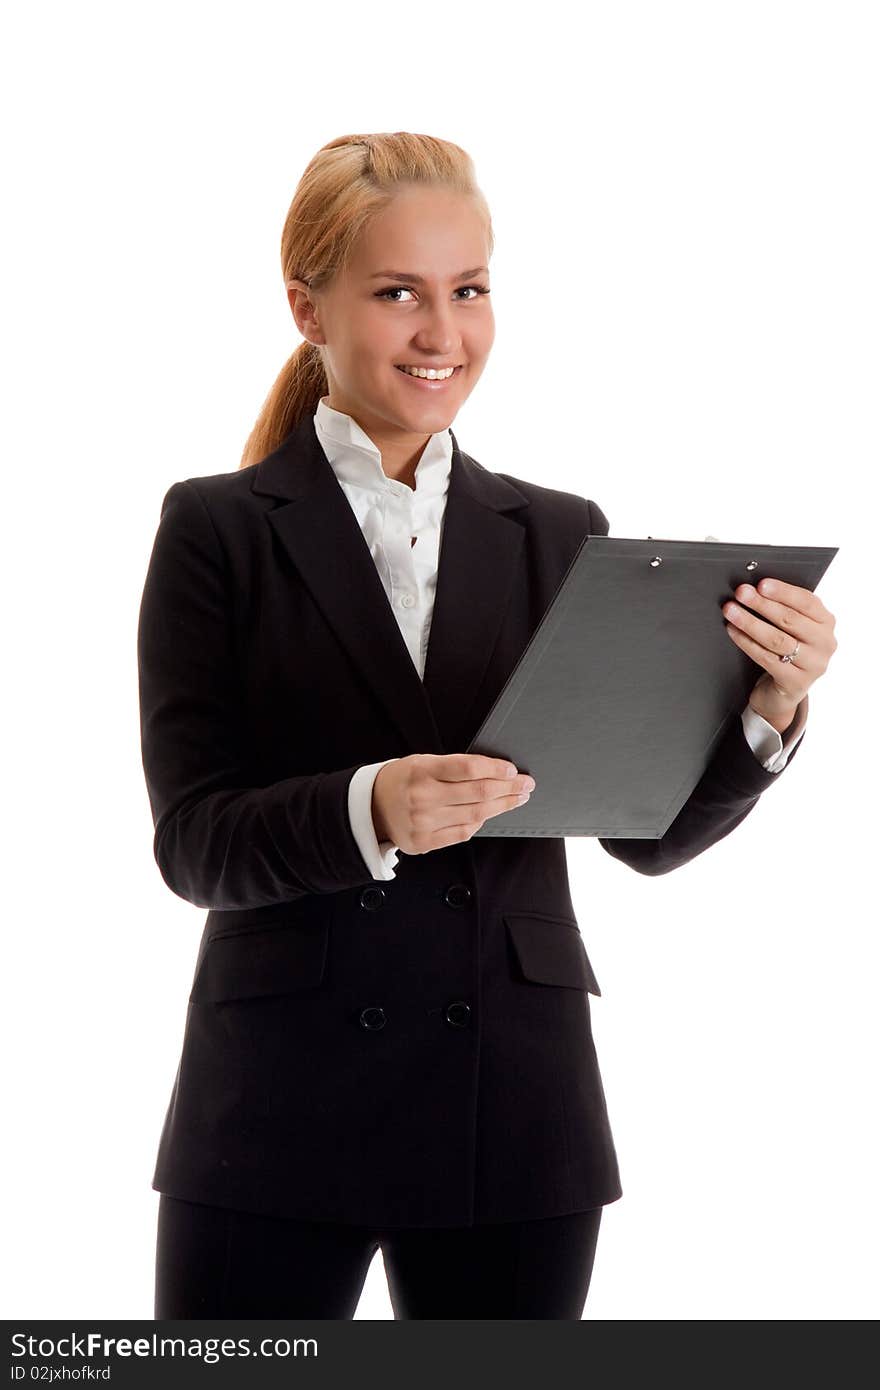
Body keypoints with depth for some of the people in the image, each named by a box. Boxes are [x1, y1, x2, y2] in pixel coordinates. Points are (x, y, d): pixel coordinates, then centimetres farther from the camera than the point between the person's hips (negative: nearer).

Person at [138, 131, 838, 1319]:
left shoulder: (560, 537, 8)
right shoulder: (220, 531, 0)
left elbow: (648, 830, 3)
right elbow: (193, 840, -8)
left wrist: (770, 709, -16)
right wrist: (368, 811, -27)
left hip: (516, 1118, 3)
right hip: (283, 1116, -3)